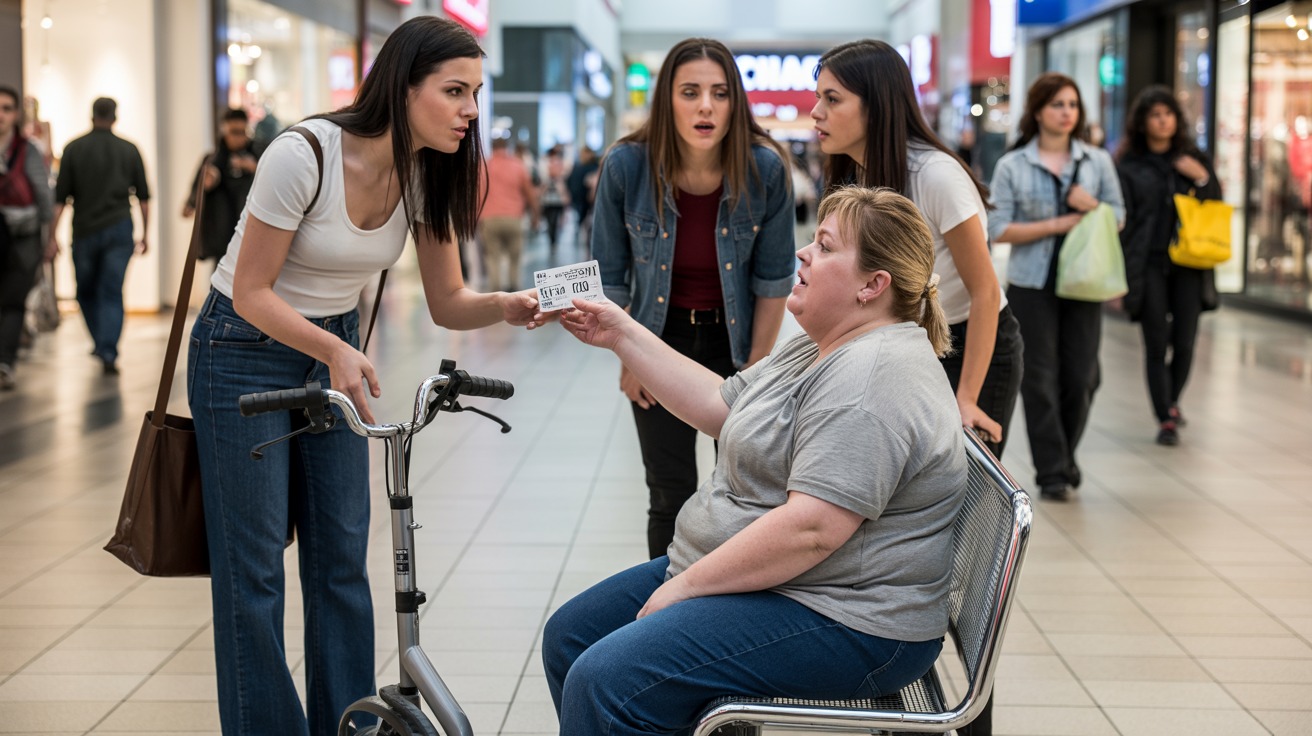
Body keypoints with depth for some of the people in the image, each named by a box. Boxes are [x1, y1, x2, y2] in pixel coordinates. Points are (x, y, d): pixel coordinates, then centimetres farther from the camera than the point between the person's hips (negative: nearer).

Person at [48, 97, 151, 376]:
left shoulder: (74, 149, 0)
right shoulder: (129, 150, 4)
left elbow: (59, 198, -4)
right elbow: (143, 197, 6)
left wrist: (52, 236, -2)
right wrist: (144, 234, 14)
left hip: (84, 230, 0)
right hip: (119, 229, 1)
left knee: (86, 291, 18)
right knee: (112, 293, 0)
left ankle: (102, 343, 26)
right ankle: (108, 352, -12)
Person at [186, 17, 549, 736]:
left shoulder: (428, 177, -8)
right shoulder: (303, 155, -26)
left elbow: (446, 303, -2)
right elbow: (252, 293, -20)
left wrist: (506, 305, -23)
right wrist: (335, 352, -34)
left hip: (334, 350, 6)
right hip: (246, 349, -6)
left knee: (342, 560, 6)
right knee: (253, 565, -2)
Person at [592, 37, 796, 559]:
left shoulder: (766, 169, -17)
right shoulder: (626, 166, -17)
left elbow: (773, 278, -6)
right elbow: (609, 275, -3)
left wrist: (757, 363, -3)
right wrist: (628, 359, 0)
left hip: (735, 341, 0)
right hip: (662, 338, 0)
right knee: (671, 499, 2)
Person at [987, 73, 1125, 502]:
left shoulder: (1098, 161, 7)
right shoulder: (1012, 167, -1)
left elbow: (1119, 217, 11)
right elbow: (998, 230, -7)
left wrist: (1093, 206, -11)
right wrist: (1057, 225, -13)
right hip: (1032, 286, -2)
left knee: (1081, 377, 3)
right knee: (1040, 380, 0)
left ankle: (1065, 455, 27)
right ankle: (1052, 473, 9)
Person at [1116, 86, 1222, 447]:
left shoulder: (1194, 159, 10)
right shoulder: (1129, 165, 2)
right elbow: (1122, 221, 0)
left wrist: (1202, 178, -6)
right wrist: (1119, 274, -5)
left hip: (1188, 264, 2)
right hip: (1147, 265, -2)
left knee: (1185, 343, 1)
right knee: (1156, 345, -2)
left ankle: (1172, 401, 27)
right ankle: (1165, 420, 7)